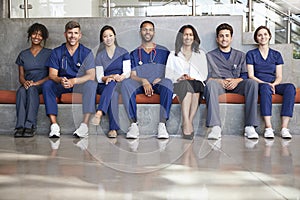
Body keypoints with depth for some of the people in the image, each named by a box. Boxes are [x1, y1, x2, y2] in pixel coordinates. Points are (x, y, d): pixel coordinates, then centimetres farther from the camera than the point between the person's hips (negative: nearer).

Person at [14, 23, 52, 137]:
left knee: (32, 89, -37)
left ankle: (30, 125, -44)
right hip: (27, 84, 3)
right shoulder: (23, 55, 18)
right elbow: (21, 76, 13)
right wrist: (24, 82, -12)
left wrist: (37, 83, -15)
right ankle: (20, 126, -42)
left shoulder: (49, 53, 9)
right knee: (21, 91, -33)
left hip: (42, 85, -3)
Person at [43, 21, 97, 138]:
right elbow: (52, 75, -4)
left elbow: (91, 76, -14)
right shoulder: (57, 52, 4)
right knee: (47, 85, -27)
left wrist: (74, 81, -31)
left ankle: (85, 124, -40)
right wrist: (61, 80, -29)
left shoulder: (86, 53, -2)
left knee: (91, 84, -33)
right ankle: (54, 124, -32)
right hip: (62, 85, 2)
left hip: (81, 84, -2)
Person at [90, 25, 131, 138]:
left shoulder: (123, 53, 11)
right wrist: (111, 76, -17)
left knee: (112, 84, -39)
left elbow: (127, 72, 0)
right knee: (112, 93, -37)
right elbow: (99, 77, 5)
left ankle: (99, 113, -59)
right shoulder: (100, 56, 13)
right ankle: (114, 128, -51)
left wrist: (119, 77, -24)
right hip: (103, 86, 1)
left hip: (120, 84, -1)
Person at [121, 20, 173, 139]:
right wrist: (144, 81, -14)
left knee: (168, 82, -36)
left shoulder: (163, 51, 19)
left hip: (158, 85, 0)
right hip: (140, 85, 1)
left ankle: (162, 125, -38)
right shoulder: (134, 53, 20)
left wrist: (160, 79, -9)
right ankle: (133, 124, -34)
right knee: (126, 83, -32)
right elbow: (133, 76, 8)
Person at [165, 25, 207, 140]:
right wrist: (180, 77, -9)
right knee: (187, 84, -38)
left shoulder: (200, 54, 26)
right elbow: (168, 74, 11)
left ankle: (187, 124, -45)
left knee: (193, 84, -37)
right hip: (178, 84, -1)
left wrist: (193, 78, -7)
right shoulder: (173, 55, 24)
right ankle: (188, 125, -52)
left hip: (197, 84, 1)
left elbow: (204, 74, 14)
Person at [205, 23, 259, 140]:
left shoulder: (240, 55, 24)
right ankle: (215, 127, -46)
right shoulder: (210, 56, 19)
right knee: (210, 83, -37)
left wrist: (237, 80, -10)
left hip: (236, 86, 2)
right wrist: (220, 81, -12)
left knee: (252, 82, -30)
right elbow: (206, 77, 7)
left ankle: (250, 127, -35)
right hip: (218, 85, -1)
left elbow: (245, 75, 13)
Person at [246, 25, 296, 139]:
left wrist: (274, 84, -13)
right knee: (265, 87, -39)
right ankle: (268, 128, -45)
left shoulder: (276, 55, 18)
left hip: (274, 85, 3)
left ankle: (284, 128, -37)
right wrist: (265, 83, -16)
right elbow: (251, 76, 0)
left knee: (290, 87, -30)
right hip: (258, 85, -3)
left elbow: (279, 77, 11)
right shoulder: (251, 54, 10)